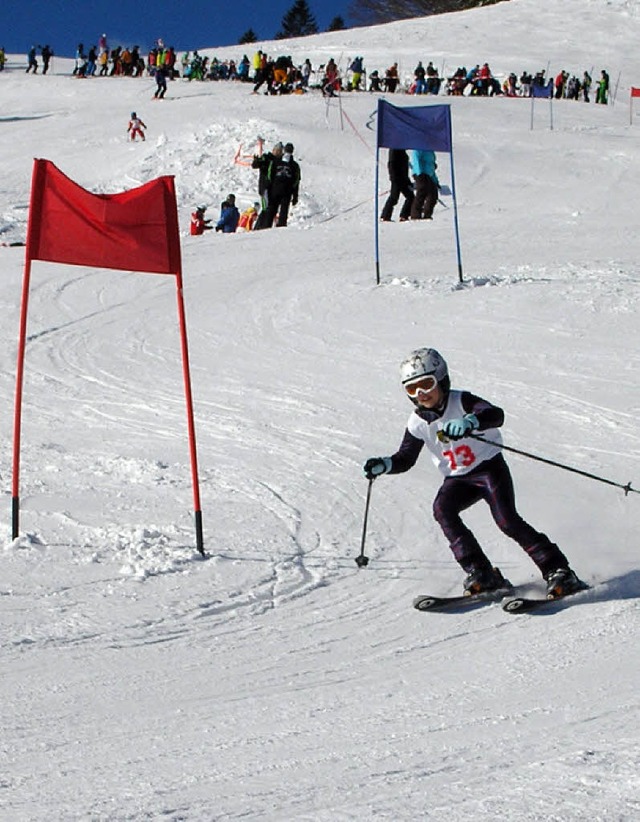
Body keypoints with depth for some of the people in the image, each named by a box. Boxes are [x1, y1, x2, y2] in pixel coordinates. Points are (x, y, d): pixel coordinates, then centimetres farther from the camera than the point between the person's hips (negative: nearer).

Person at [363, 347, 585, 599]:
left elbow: (496, 415, -35)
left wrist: (471, 421, -56)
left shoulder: (461, 401, -18)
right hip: (458, 479, 5)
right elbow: (406, 458, 8)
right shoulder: (418, 422, -2)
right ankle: (480, 574, -21)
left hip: (490, 467, -5)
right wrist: (383, 465, -14)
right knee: (442, 508, -24)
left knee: (506, 519, -22)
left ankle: (558, 572, -15)